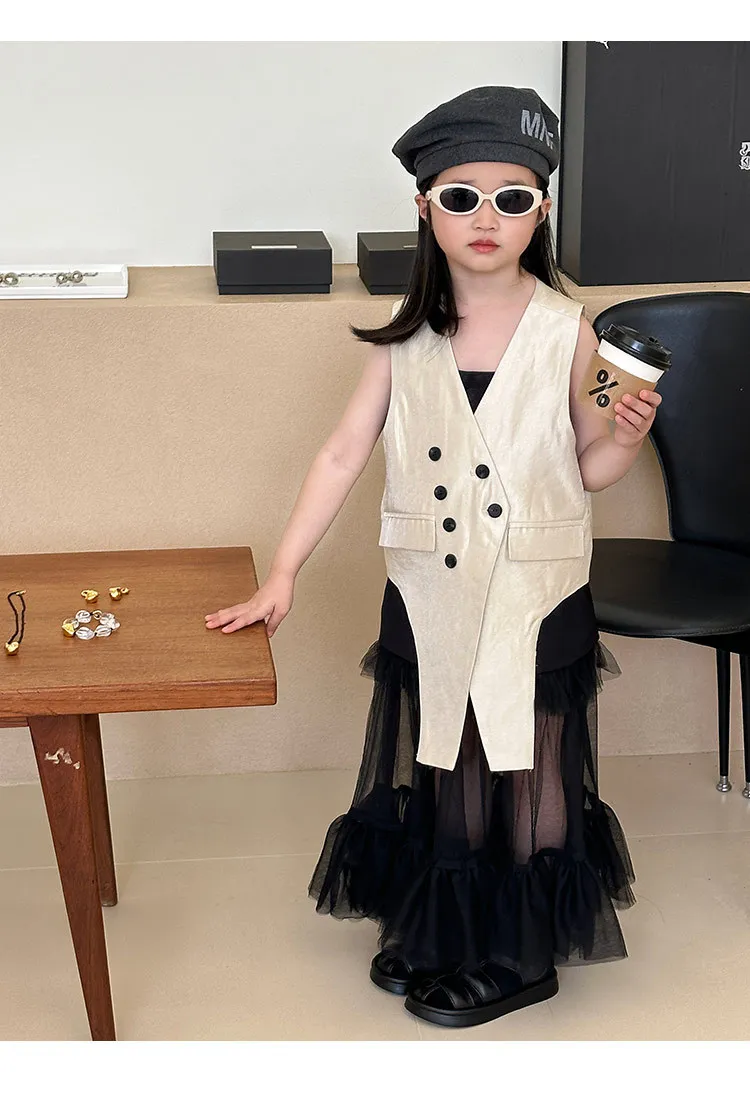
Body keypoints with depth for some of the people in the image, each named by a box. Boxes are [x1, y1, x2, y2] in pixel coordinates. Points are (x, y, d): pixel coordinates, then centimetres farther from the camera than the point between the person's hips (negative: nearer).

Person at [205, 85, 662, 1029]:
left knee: (529, 771, 11)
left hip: (536, 595, -2)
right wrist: (280, 575, -3)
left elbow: (587, 471, 0)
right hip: (428, 593, 2)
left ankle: (522, 959, 30)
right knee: (444, 767, 16)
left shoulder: (566, 332, -8)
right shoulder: (404, 334, -3)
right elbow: (344, 451, -1)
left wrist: (627, 435, -23)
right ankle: (443, 937, 37)